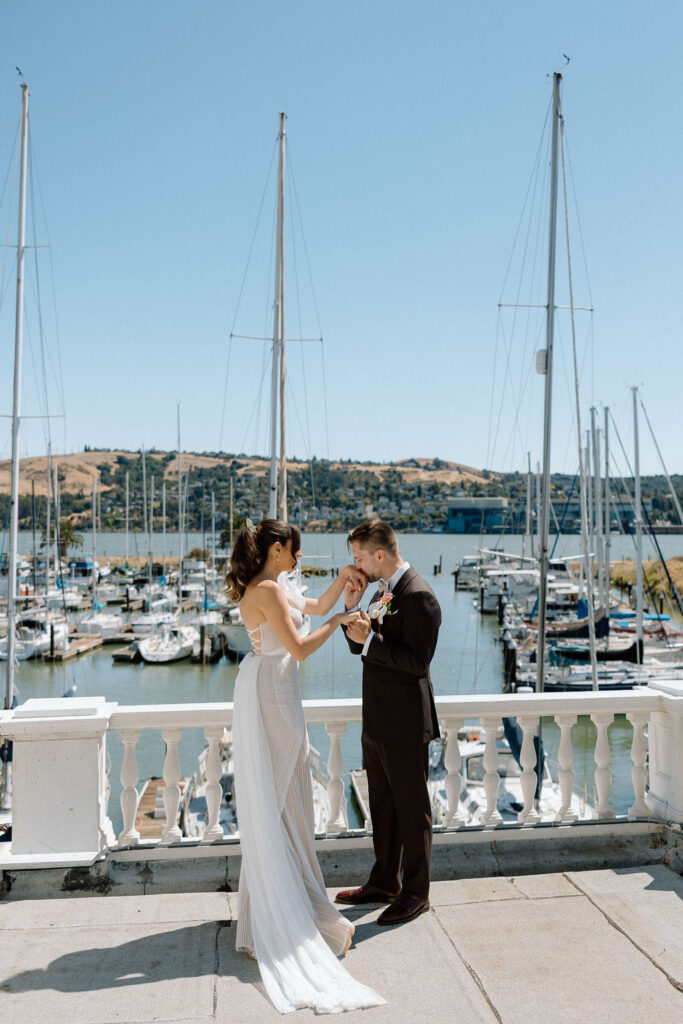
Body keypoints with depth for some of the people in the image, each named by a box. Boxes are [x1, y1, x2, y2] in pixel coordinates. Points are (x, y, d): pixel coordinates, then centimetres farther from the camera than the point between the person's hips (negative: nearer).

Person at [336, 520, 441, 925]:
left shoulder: (418, 596, -19)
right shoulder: (384, 591, 11)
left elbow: (418, 660, -24)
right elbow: (359, 647, 13)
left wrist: (371, 639, -25)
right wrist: (352, 607, -1)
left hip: (405, 724, -10)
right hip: (377, 721, 10)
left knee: (412, 808, 5)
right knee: (383, 805, 20)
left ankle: (416, 893, 19)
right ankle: (385, 882, 34)